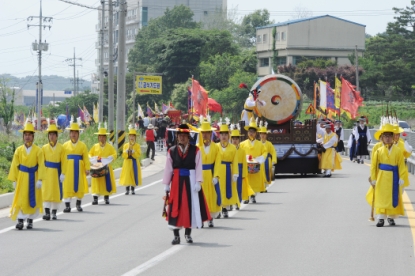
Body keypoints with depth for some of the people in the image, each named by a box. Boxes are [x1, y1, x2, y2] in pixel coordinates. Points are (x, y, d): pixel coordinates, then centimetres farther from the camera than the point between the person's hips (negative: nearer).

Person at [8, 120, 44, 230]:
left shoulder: (38, 150, -5)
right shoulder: (18, 150, 0)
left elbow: (41, 166, -7)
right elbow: (14, 165, 1)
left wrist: (40, 179, -13)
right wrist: (14, 179, -3)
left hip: (33, 178, -1)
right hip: (22, 178, 1)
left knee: (33, 199, 5)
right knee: (20, 199, -4)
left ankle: (30, 220, 17)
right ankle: (20, 221, -4)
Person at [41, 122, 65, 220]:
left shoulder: (61, 148, 2)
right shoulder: (44, 148, 4)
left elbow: (63, 161, 0)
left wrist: (63, 174, -7)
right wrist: (41, 174, -4)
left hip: (56, 172, 0)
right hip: (47, 172, 0)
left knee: (56, 192, 3)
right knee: (46, 191, -6)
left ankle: (54, 213, 12)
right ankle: (47, 213, -8)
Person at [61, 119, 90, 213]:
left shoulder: (82, 145, 5)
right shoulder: (65, 145, 4)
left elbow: (86, 158, 0)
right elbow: (63, 159, 1)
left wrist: (87, 169, -11)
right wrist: (62, 171, -4)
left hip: (79, 169, 1)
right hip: (68, 169, 0)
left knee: (80, 186, 5)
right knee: (67, 187, -3)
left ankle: (78, 204, 21)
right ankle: (67, 206, 0)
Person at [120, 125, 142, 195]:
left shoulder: (137, 146, 1)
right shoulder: (125, 145, 5)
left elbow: (138, 155, -9)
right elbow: (124, 156, -1)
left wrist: (132, 150, -17)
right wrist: (128, 149, -15)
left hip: (134, 163, -1)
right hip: (127, 163, 1)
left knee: (134, 175, -1)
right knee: (127, 176, -1)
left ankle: (133, 189, 8)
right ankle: (127, 190, 5)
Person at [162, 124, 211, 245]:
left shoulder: (195, 150, 0)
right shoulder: (172, 151, 2)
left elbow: (198, 167, -4)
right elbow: (168, 168, 3)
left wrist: (198, 182, -11)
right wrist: (166, 184, 2)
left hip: (191, 181, 0)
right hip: (177, 181, 1)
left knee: (191, 206, 5)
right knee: (175, 208, 0)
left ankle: (188, 233, 18)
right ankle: (176, 235, 6)